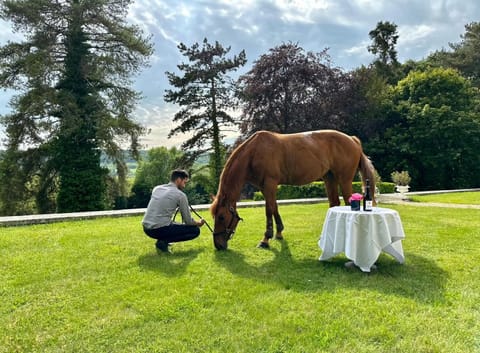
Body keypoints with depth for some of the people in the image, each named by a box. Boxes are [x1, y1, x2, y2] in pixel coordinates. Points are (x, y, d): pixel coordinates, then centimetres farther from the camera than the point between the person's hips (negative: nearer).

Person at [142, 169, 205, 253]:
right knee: (195, 230, 3)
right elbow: (188, 221, 0)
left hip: (146, 228, 8)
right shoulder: (180, 195, -5)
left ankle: (162, 239, 11)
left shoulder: (157, 188, 13)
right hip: (159, 229, -8)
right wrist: (199, 223, 21)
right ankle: (163, 242, -6)